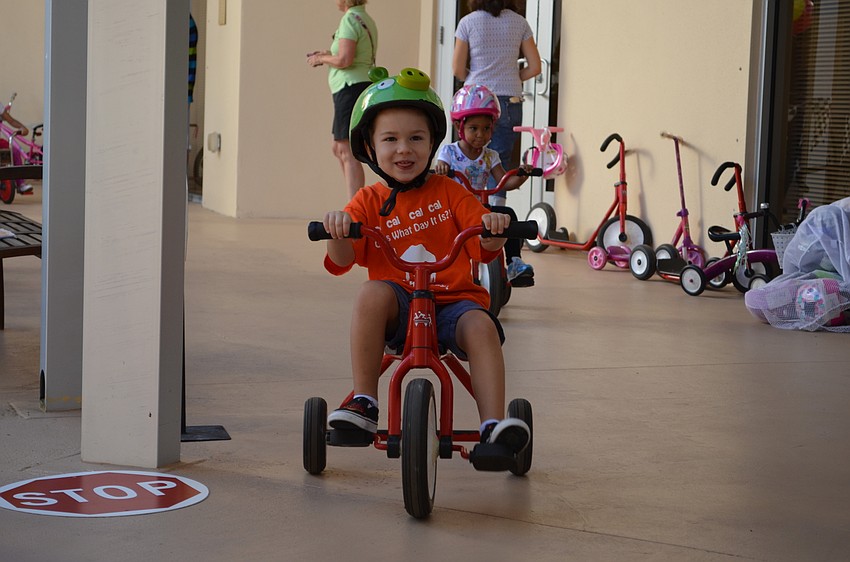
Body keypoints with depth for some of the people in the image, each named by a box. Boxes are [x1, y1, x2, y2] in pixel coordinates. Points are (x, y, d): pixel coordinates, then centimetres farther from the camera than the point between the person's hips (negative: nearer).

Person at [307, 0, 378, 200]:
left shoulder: (350, 19, -12)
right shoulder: (365, 19, 17)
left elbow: (344, 60, -20)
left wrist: (321, 58, -3)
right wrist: (325, 55, 15)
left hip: (351, 88, -10)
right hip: (359, 87, 10)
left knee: (347, 151, -10)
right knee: (339, 148, 18)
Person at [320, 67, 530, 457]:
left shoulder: (448, 192, 8)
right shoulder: (369, 202, 6)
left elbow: (484, 248, 0)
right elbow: (342, 261, -7)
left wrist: (493, 227, -23)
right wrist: (338, 232, -29)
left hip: (454, 300, 0)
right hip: (398, 308, 0)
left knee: (480, 326, -30)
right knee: (372, 293, -32)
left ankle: (493, 424, -28)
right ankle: (363, 403, -24)